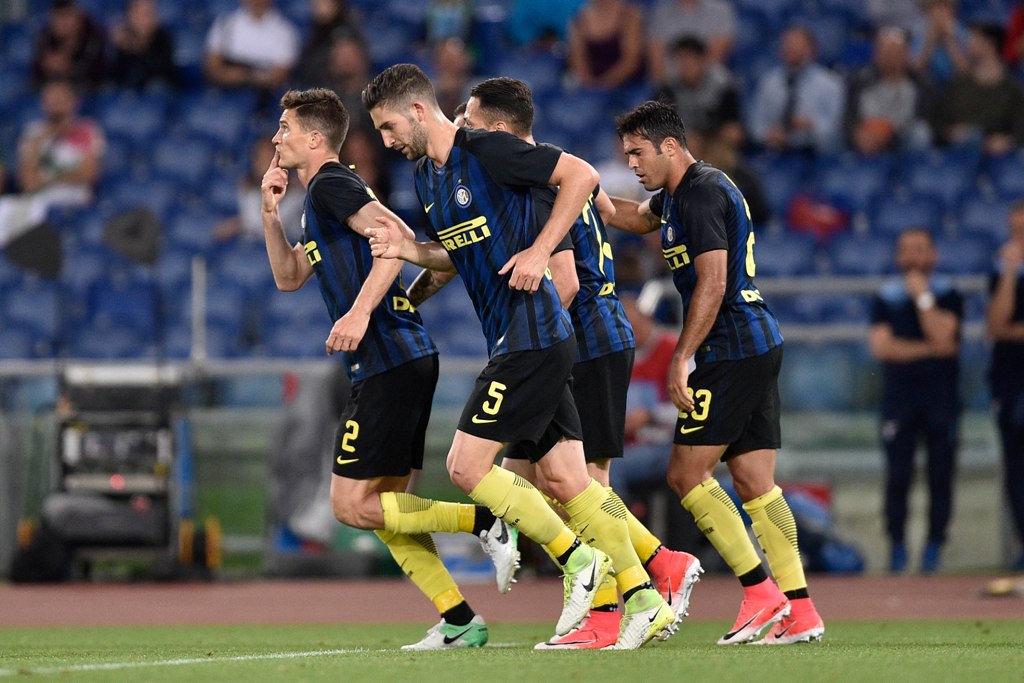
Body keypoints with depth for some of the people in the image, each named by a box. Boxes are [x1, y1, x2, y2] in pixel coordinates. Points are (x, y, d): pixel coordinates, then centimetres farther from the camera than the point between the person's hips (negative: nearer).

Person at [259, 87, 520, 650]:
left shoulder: (331, 185, -8)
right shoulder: (319, 199, 23)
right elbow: (289, 276, 31)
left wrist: (360, 312, -30)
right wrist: (270, 212, 18)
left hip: (389, 364, -10)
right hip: (403, 362, 10)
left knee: (351, 505, -9)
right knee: (385, 507, 11)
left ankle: (487, 522, -11)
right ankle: (459, 621, 7)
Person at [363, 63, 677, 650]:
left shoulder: (487, 150, -12)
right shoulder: (427, 176, 15)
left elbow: (582, 174, -14)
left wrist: (540, 251, -18)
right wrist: (411, 250, 7)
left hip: (532, 334, -9)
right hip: (513, 340, 9)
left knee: (467, 464, -10)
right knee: (563, 477, 6)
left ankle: (577, 559, 0)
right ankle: (645, 602, 8)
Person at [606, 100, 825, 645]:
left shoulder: (702, 192, -13)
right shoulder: (678, 192, 18)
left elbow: (712, 282, -19)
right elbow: (640, 217, 40)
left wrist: (682, 358, -19)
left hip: (733, 350, -10)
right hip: (758, 345, 10)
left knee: (687, 473, -9)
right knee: (754, 483, 6)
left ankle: (760, 591, -10)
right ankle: (800, 613, 2)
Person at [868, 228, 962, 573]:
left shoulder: (948, 295, 6)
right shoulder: (885, 298, 7)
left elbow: (942, 336, -10)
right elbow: (882, 347, -5)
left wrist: (922, 296, -9)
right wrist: (932, 349, -8)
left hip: (941, 395, 0)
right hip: (899, 393, 0)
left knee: (941, 473, -3)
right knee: (898, 473, -4)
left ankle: (934, 545, 2)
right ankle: (897, 545, 2)